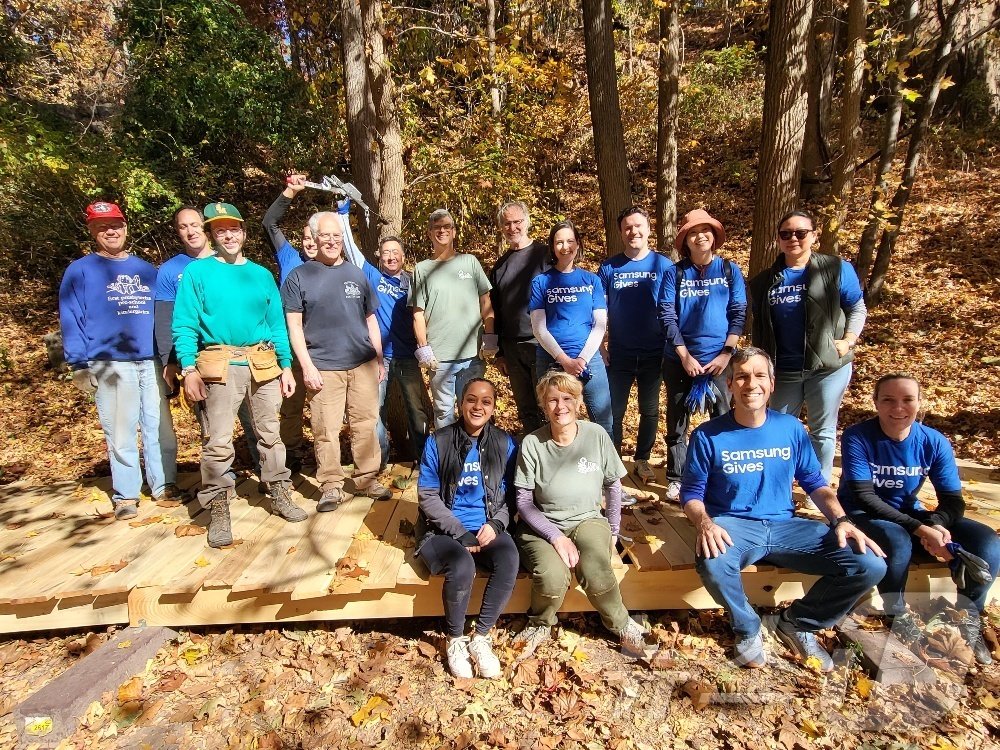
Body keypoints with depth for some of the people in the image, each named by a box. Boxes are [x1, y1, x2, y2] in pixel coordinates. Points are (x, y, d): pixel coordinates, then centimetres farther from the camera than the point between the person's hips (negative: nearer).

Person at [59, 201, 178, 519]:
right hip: (110, 365, -3)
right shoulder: (79, 271, 5)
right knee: (120, 433, 0)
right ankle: (125, 495, 12)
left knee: (160, 428, 5)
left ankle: (164, 484, 17)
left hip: (152, 362, 3)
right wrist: (79, 365, -7)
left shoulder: (147, 270, 15)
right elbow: (71, 319, 0)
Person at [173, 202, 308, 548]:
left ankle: (280, 495, 23)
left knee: (270, 434, 10)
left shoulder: (261, 274, 13)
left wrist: (286, 367, 6)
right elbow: (184, 325, -3)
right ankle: (219, 511, 10)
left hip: (263, 364, 3)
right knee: (218, 442, -1)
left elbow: (277, 324, 12)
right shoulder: (197, 272, 3)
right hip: (220, 366, -3)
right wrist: (189, 369, -13)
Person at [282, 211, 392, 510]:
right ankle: (331, 486, 14)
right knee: (326, 431, 0)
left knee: (366, 424, 7)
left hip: (363, 364, 3)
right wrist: (307, 366, -9)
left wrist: (379, 359, 12)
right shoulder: (299, 276, 3)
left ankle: (367, 480, 20)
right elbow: (294, 325, -1)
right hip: (324, 367, -3)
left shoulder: (357, 274, 12)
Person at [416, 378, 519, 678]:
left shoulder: (504, 444, 3)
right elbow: (427, 496, -5)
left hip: (487, 527, 2)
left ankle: (481, 637, -8)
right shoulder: (438, 442, -5)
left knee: (509, 560, -29)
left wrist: (496, 523, -12)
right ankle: (456, 639, -3)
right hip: (444, 529, -2)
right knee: (462, 566, -32)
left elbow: (511, 495, 6)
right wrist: (460, 533, -13)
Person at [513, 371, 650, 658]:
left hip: (587, 520, 1)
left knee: (596, 573, -30)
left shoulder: (596, 435, -8)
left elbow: (613, 484, 6)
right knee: (552, 578, -31)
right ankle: (540, 624, 5)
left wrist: (613, 531, 6)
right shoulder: (532, 443, -12)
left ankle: (621, 624, 3)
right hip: (542, 526, -1)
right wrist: (556, 537, -18)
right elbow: (523, 501, -9)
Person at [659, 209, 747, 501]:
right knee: (677, 422, 8)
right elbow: (667, 316, -4)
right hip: (679, 360, 0)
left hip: (719, 360, 0)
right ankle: (676, 479, 22)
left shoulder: (730, 270, 4)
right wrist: (685, 356, -10)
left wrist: (727, 353, -9)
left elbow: (738, 314, 1)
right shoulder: (676, 273, 1)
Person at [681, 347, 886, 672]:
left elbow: (815, 483, 10)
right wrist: (705, 522, -24)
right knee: (711, 562, -38)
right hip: (733, 526, -3)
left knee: (871, 565, -15)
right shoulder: (708, 435, -5)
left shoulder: (791, 428, 5)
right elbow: (691, 494, -3)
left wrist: (841, 520, -7)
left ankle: (797, 624, 11)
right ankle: (747, 629, -1)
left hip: (785, 526, 4)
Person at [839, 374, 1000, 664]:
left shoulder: (934, 442, -6)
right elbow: (864, 498, -23)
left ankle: (967, 619, 6)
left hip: (911, 515, 5)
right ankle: (899, 619, -8)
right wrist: (920, 530, -31)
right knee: (897, 542, -37)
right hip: (862, 517, -5)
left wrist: (936, 525, -29)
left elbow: (952, 499, -5)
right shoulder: (857, 438, -19)